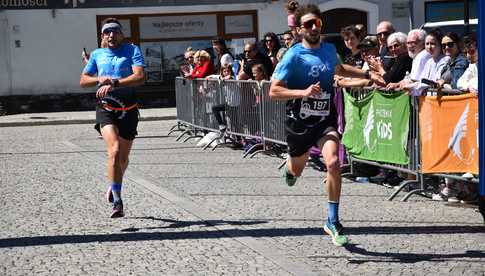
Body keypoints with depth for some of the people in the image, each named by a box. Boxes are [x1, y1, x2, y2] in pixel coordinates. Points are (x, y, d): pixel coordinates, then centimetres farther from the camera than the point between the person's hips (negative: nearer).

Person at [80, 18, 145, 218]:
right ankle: (117, 201, -23)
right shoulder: (97, 54, 12)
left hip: (128, 109, 0)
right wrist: (100, 79, -3)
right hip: (105, 109, 0)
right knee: (114, 150, -23)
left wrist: (114, 83, -23)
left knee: (123, 157, 12)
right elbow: (83, 80, 18)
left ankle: (114, 186, 43)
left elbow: (140, 77, -13)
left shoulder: (132, 50, 2)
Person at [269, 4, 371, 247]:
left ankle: (333, 222, -11)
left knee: (333, 162, -22)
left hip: (326, 119, 2)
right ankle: (289, 169, 61)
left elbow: (339, 69, 26)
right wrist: (303, 92, -31)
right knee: (297, 171, 18)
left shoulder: (329, 49, 2)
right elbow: (274, 91, -19)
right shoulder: (294, 56, -15)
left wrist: (368, 74, 19)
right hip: (300, 122, -2)